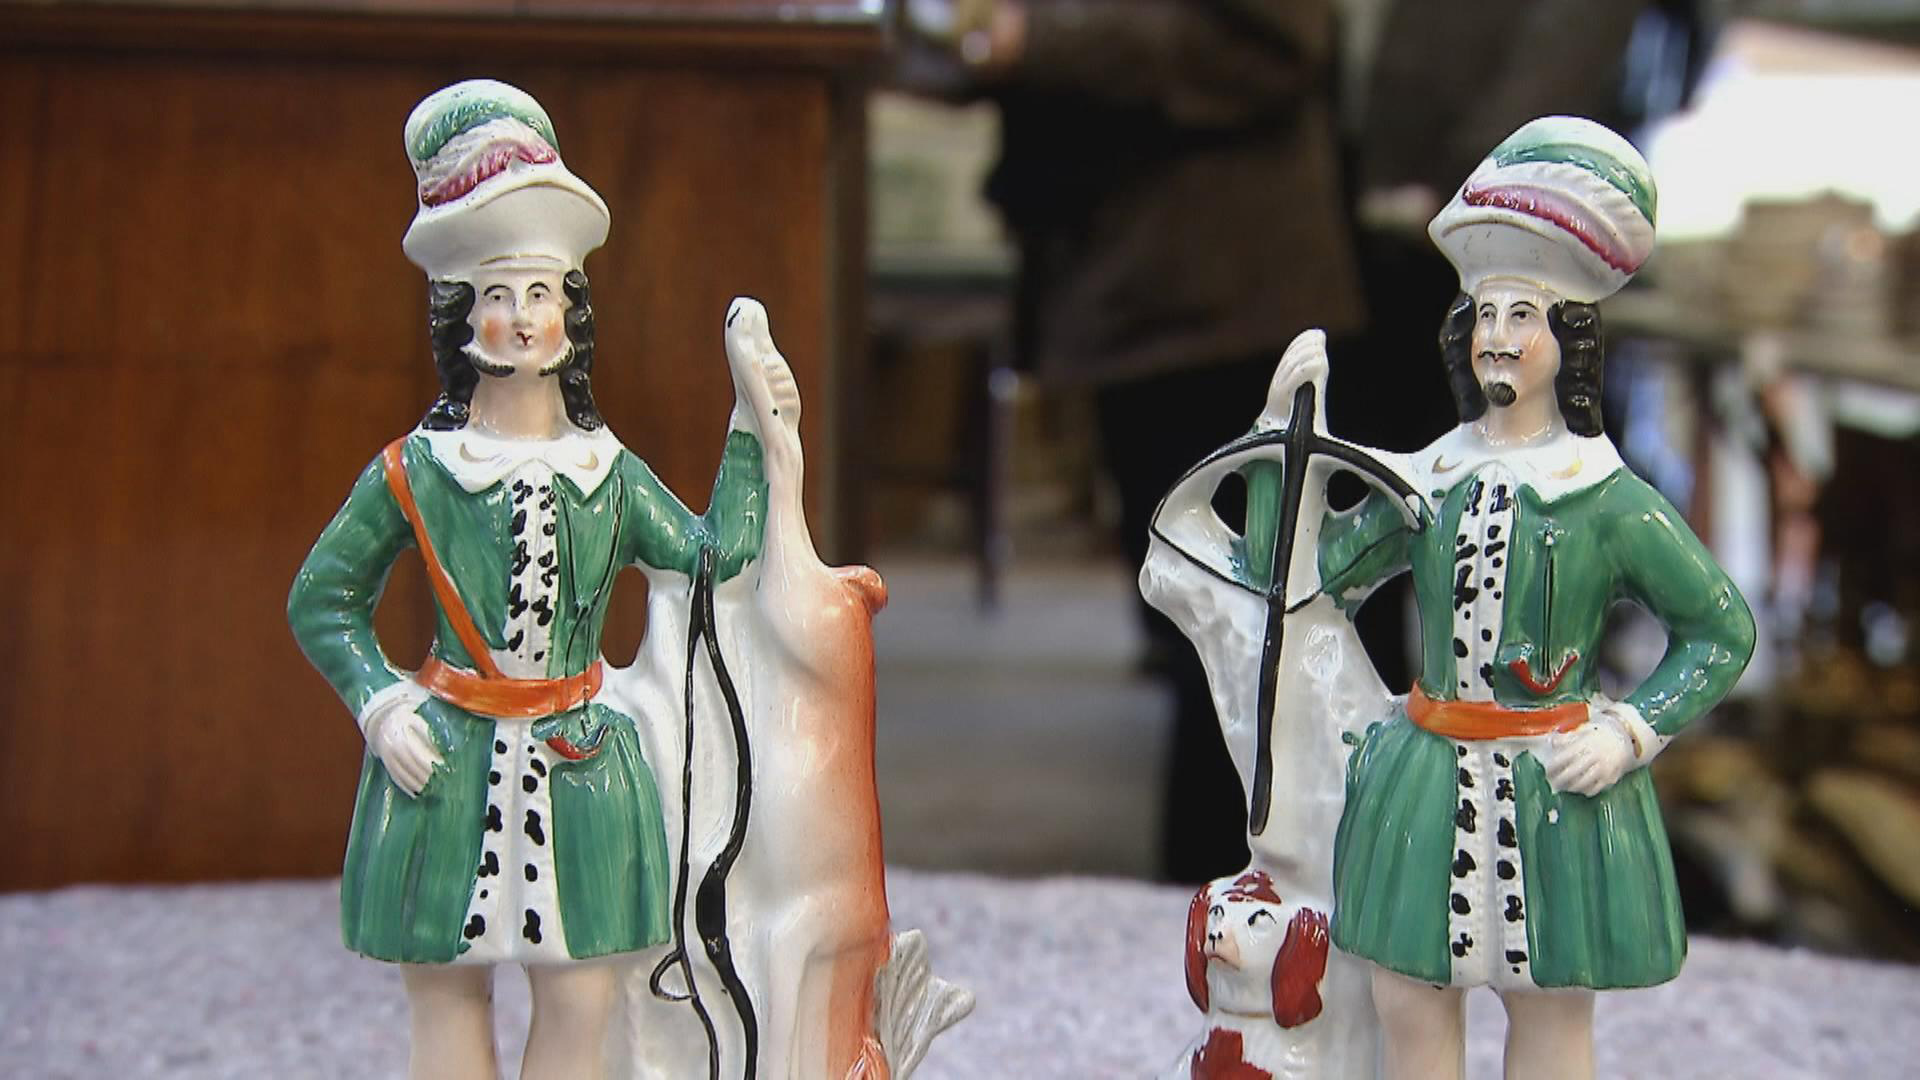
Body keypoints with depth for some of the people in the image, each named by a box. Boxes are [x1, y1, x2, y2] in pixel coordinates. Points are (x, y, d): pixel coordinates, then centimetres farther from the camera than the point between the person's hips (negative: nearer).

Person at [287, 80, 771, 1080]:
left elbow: (714, 551, 2)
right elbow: (322, 600, 7)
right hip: (446, 761, -2)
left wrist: (753, 435, 1)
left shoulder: (609, 471, 8)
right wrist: (380, 705, -6)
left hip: (579, 762, 2)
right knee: (447, 999, 5)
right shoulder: (414, 469, 0)